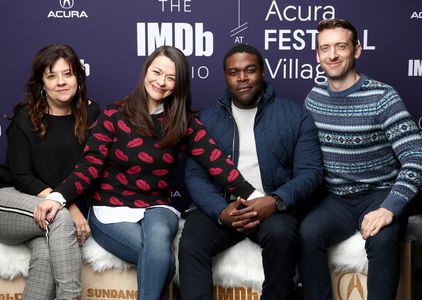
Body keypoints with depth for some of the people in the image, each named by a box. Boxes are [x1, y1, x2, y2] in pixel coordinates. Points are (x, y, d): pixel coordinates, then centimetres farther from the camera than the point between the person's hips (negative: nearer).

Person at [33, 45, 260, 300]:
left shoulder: (185, 122, 1)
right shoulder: (114, 114, -4)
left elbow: (216, 161, -10)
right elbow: (91, 165, -9)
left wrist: (252, 196, -22)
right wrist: (58, 197, -25)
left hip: (157, 208, 2)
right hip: (112, 209, -2)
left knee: (158, 236, -34)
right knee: (163, 259, -28)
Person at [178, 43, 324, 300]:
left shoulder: (295, 114, 5)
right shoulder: (207, 119, 10)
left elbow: (310, 171, -2)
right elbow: (196, 176, 1)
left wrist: (276, 201, -21)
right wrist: (221, 211, -19)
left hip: (273, 207, -1)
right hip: (221, 206, 1)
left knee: (281, 233, -34)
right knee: (191, 243, -28)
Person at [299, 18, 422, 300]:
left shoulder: (382, 97, -11)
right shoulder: (314, 98, 5)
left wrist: (390, 208, -30)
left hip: (380, 195, -3)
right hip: (337, 199, 3)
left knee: (381, 239, -34)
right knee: (309, 233, -27)